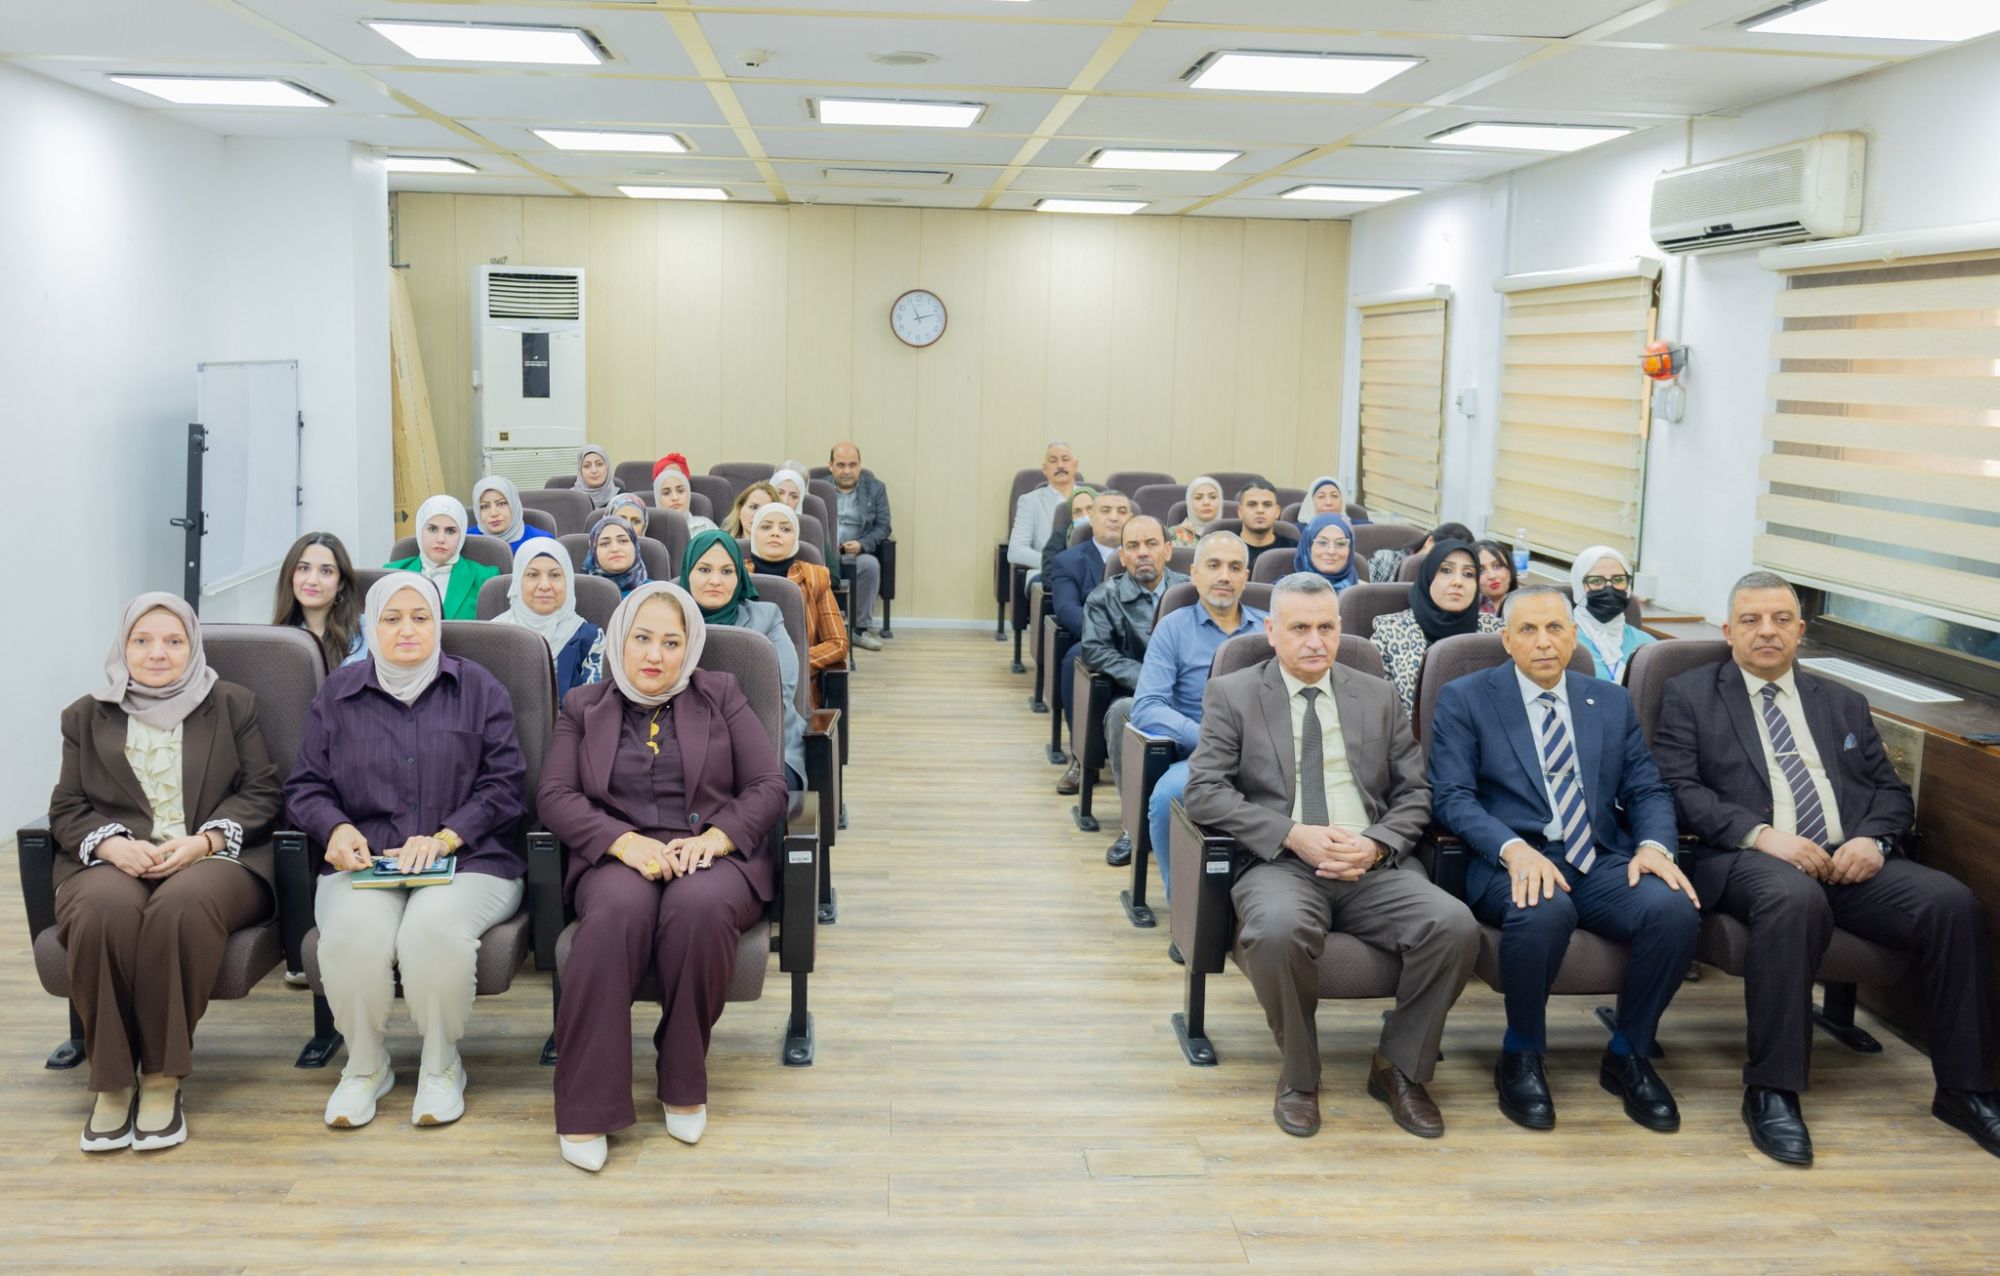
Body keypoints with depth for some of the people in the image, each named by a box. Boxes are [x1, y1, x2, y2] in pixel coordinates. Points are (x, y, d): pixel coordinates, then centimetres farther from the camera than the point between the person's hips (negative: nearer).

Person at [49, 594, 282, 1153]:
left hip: (210, 859, -1)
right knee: (106, 911, -37)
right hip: (114, 861, 1)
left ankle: (163, 1080, -30)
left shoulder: (233, 706, 17)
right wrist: (113, 844, -10)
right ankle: (112, 1082, -26)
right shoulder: (86, 716, 21)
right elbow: (66, 809, 13)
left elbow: (261, 793, 9)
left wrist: (203, 840, -10)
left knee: (180, 906, -38)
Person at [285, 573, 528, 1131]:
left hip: (469, 860, -1)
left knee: (435, 926, -36)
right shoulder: (338, 693, 16)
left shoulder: (478, 688, 10)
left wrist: (445, 836, -12)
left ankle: (441, 1066, -9)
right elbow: (304, 786, 15)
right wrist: (336, 828, -8)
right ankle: (365, 1066, -4)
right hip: (364, 862, 2)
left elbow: (504, 785, 3)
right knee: (353, 932, -33)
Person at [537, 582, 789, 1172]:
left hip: (715, 856, 0)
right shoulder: (583, 708, 17)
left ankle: (684, 1081, -18)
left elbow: (769, 786, 7)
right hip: (618, 857, 0)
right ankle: (586, 1106, -32)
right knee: (617, 910, -36)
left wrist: (715, 838, -12)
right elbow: (555, 796, 4)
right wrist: (627, 842, -14)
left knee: (699, 906, -37)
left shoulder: (721, 696, 15)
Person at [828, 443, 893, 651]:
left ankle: (861, 628, -21)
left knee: (870, 564, -34)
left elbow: (883, 527, 6)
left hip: (855, 554, 0)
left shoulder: (875, 488, 13)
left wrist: (862, 544, -14)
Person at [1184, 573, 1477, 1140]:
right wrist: (1292, 834, -15)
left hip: (1369, 868, 3)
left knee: (1455, 926, -25)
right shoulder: (1232, 695, 7)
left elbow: (1415, 792, 14)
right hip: (1279, 864, -3)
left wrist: (1377, 844, -7)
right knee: (1279, 929, -38)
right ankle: (1299, 1074, -9)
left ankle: (1398, 1067, 0)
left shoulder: (1379, 697, 17)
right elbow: (1203, 791, -4)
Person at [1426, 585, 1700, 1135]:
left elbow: (1648, 790, 15)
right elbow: (1452, 796, -4)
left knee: (1676, 908, -27)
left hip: (1602, 862, 4)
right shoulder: (1465, 699, 6)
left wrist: (1654, 845, -8)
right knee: (1544, 910, -38)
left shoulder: (1612, 702, 19)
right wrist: (1514, 848, -22)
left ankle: (1628, 1056, -1)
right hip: (1515, 862, -4)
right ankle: (1521, 1057, -9)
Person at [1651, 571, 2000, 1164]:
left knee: (1951, 902, -23)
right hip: (1748, 859, -4)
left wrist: (1873, 838, -4)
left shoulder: (1844, 703, 24)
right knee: (1795, 900, -39)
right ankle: (1771, 1092, -29)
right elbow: (1677, 787, -1)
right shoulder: (1690, 696, 11)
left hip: (1851, 859, 4)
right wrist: (1760, 833, -16)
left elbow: (1891, 790, 19)